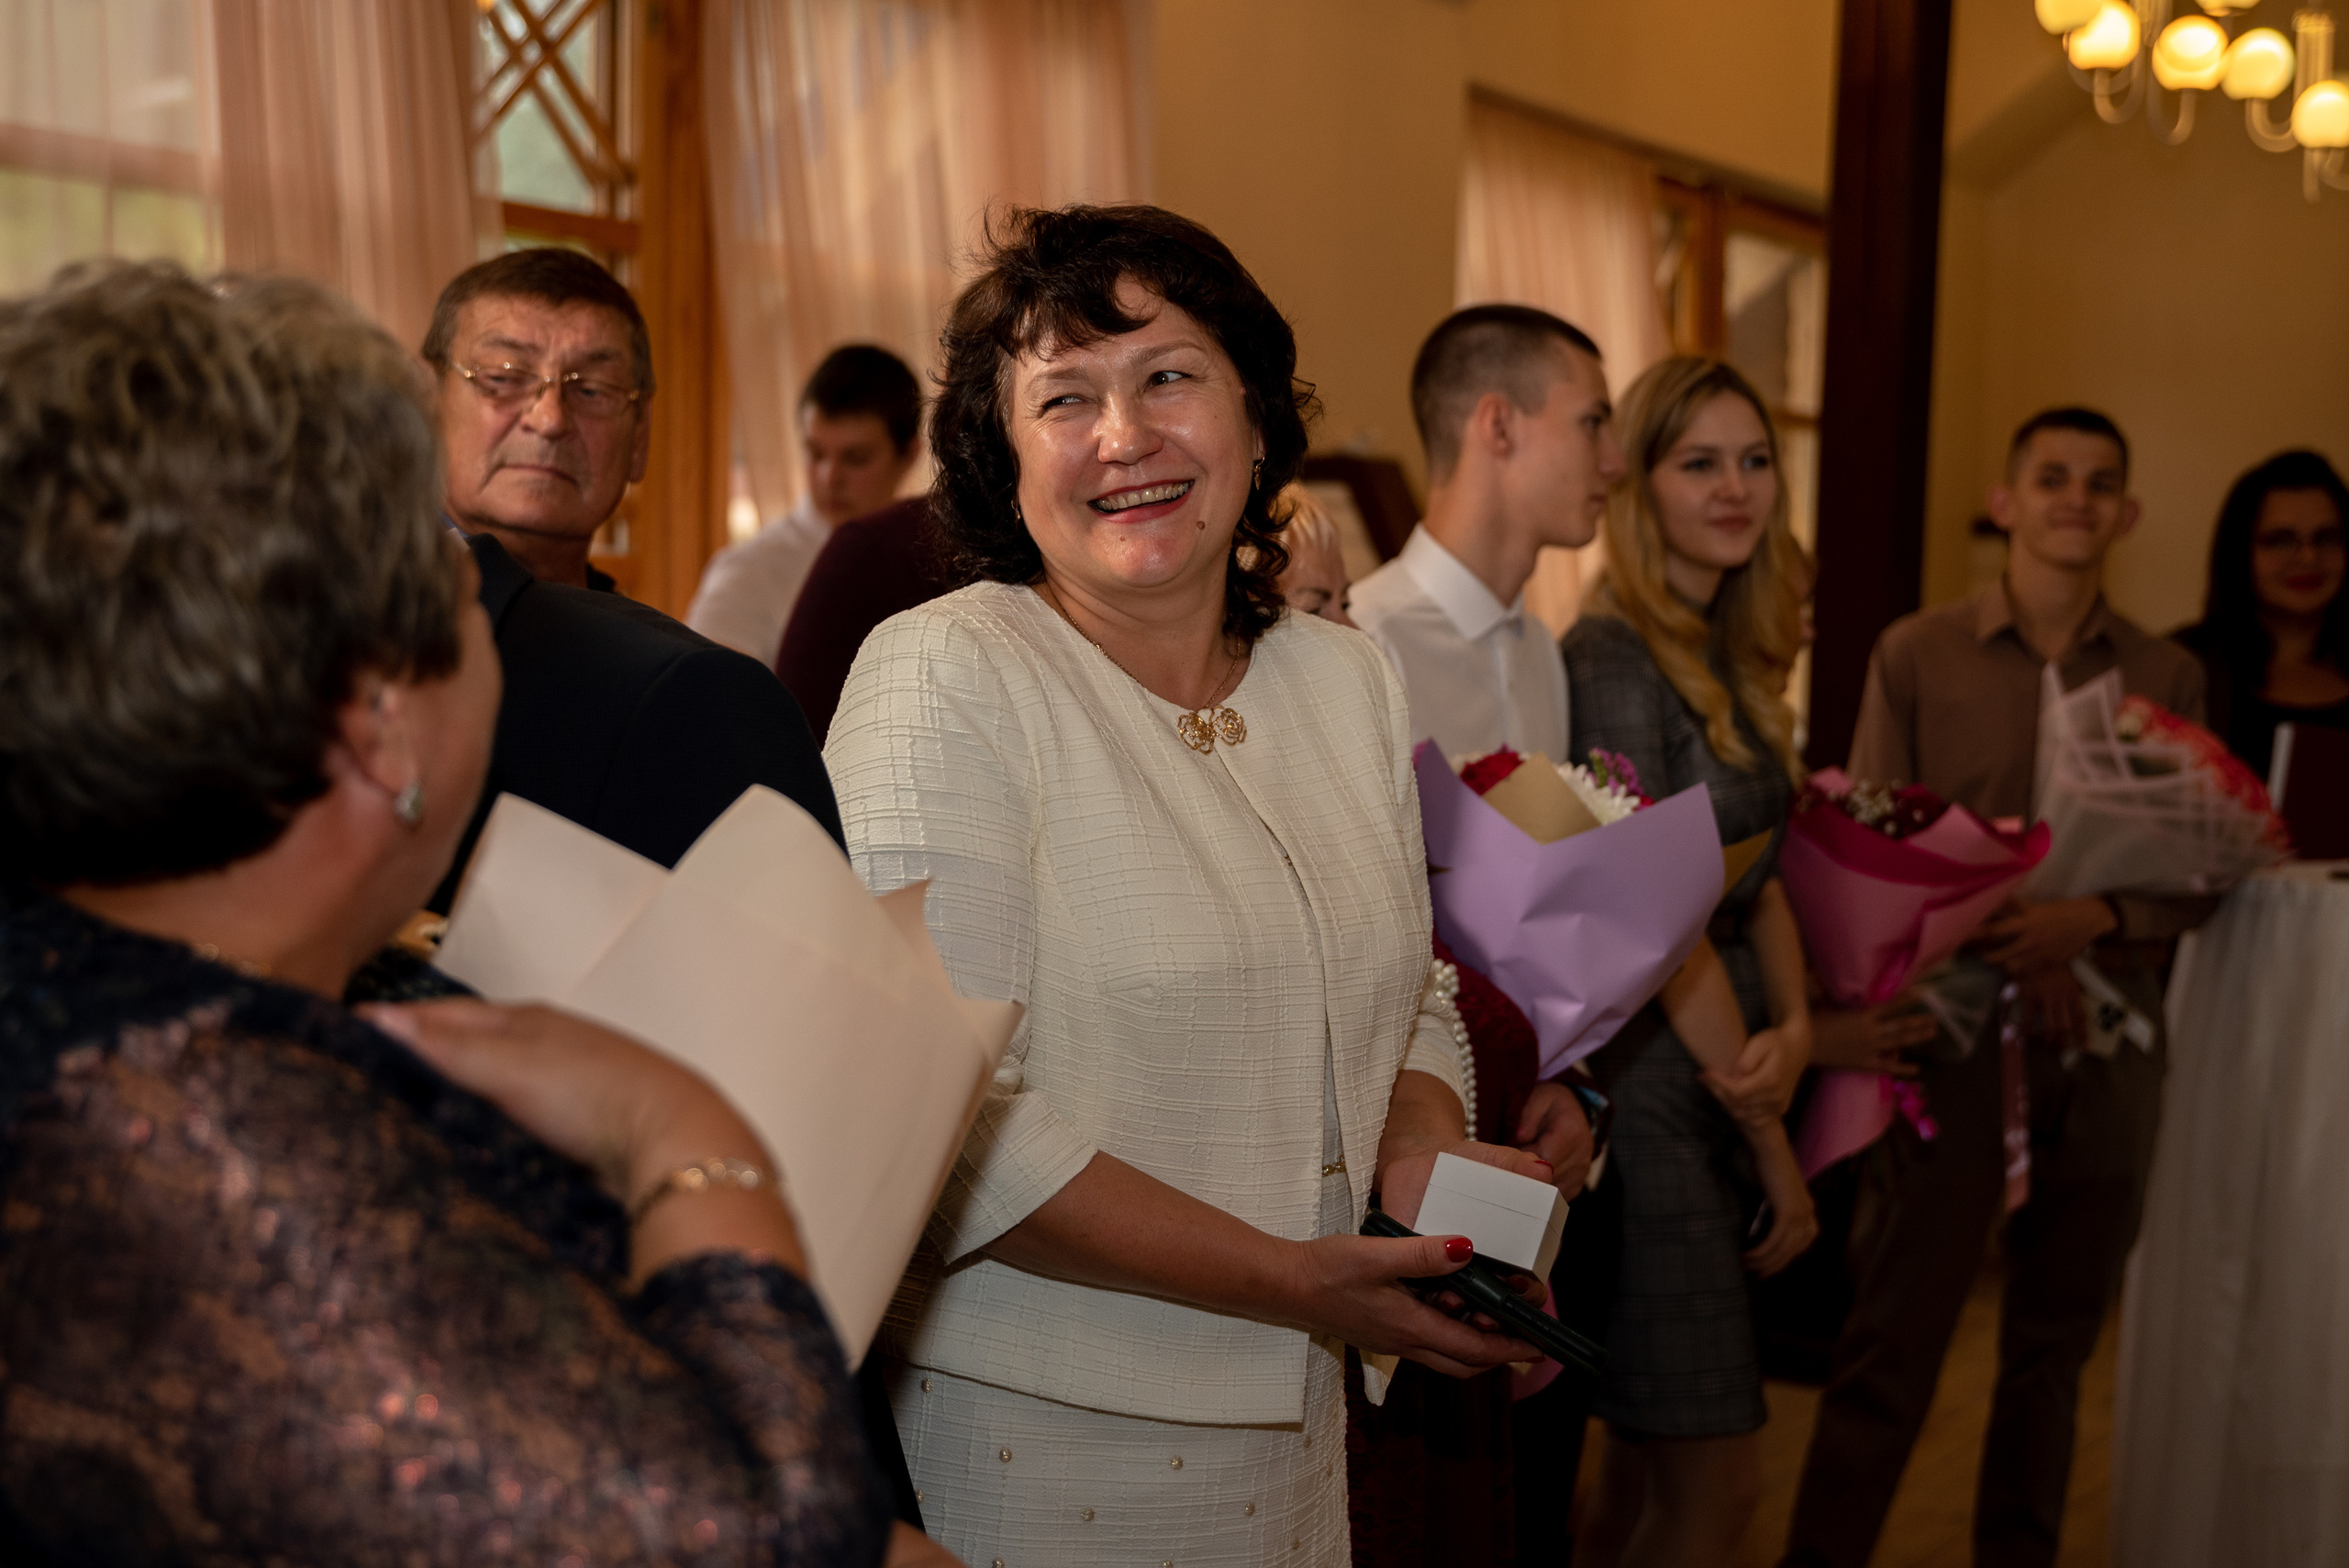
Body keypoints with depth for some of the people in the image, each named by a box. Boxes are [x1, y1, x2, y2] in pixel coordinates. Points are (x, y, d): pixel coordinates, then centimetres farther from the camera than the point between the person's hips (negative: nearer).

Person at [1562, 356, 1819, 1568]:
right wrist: (1774, 1148, -8)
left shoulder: (1734, 661, 12)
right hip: (1644, 1090, -8)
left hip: (1725, 1071, 8)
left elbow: (1760, 878, 12)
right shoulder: (1613, 657, -15)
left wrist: (1797, 1027, -9)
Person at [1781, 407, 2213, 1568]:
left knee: (2056, 1343, 13)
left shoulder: (2168, 677, 8)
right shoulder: (1915, 655, 1)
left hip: (2107, 1048, 3)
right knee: (1892, 1343, -4)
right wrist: (2007, 947, -14)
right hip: (1955, 1032, -3)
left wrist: (2096, 920, -12)